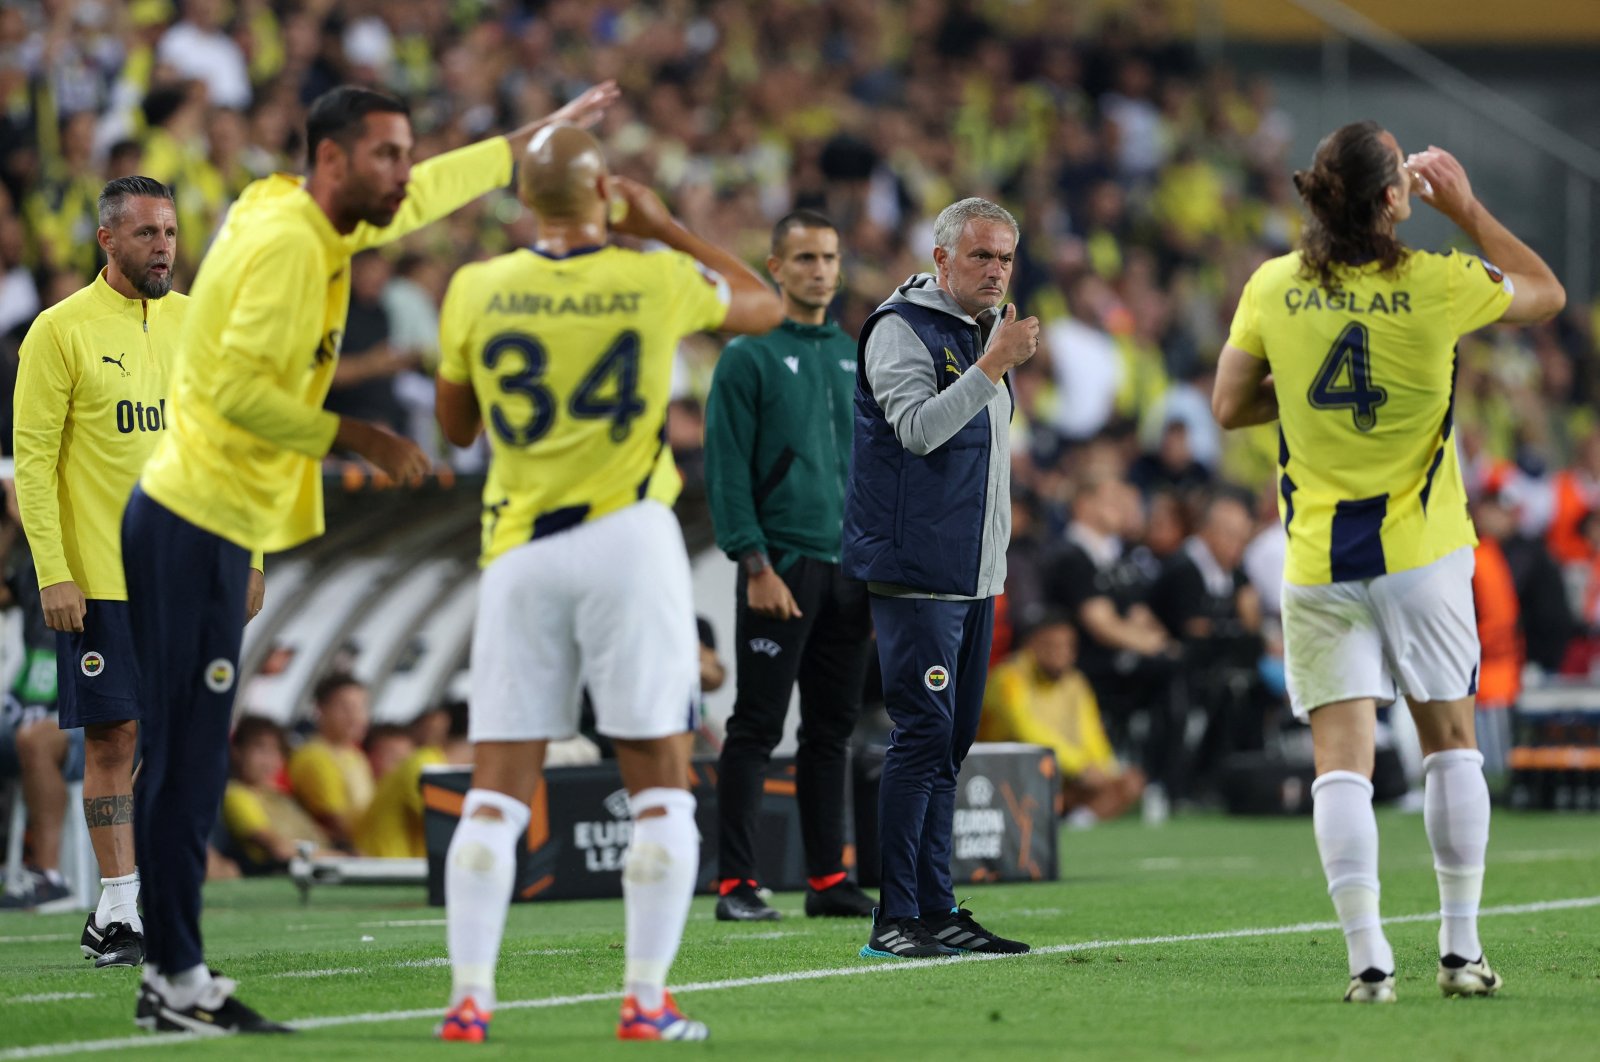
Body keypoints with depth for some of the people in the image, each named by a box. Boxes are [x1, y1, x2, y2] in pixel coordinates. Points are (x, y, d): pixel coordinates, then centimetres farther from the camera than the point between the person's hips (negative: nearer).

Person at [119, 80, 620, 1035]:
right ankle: (178, 983, -8)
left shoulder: (317, 228, 14)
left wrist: (549, 132, 37)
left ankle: (176, 976, 11)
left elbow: (437, 188, 31)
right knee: (186, 763, -8)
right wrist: (359, 439, -15)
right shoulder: (284, 242, -15)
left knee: (190, 764, 9)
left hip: (200, 525, 10)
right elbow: (237, 386, -22)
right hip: (197, 524, -10)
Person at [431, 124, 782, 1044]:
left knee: (497, 794, 5)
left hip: (521, 550, 2)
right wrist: (665, 227, 19)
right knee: (661, 790, 5)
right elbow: (765, 306, 18)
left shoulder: (477, 292, -1)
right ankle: (646, 1001, 0)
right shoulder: (659, 282, -4)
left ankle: (471, 997, -1)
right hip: (629, 545, -2)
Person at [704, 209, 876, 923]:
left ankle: (827, 878, 13)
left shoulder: (852, 357, 15)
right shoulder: (750, 355, -4)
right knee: (756, 729, -5)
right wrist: (756, 564, -16)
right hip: (782, 564, -6)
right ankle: (736, 883, -3)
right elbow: (727, 469, -9)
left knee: (832, 730, 8)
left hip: (849, 567, 6)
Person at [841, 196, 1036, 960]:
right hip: (915, 573, -9)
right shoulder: (900, 329, -9)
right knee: (923, 734, -12)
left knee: (950, 742, 10)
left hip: (973, 576, 9)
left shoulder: (981, 332, 19)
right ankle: (894, 920, -12)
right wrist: (993, 366, -26)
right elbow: (918, 428, -22)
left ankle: (936, 911, 13)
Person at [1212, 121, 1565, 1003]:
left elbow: (1229, 407, 4)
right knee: (1450, 740, 12)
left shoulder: (1273, 288, -3)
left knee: (1342, 756, -2)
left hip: (1319, 559, 1)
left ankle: (1367, 957, -11)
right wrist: (1463, 207, 11)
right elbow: (1546, 294, 9)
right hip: (1420, 551, -1)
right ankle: (1460, 948, 13)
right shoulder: (1434, 286, -9)